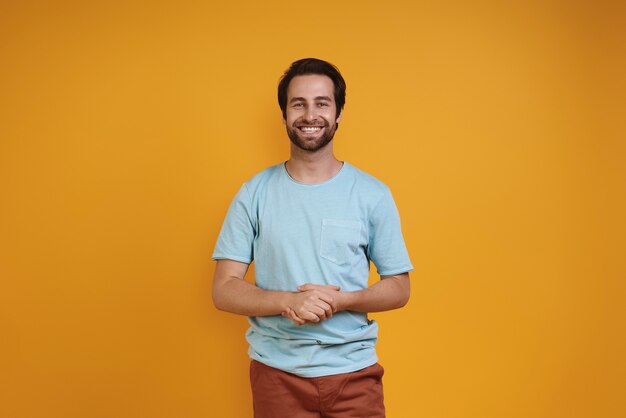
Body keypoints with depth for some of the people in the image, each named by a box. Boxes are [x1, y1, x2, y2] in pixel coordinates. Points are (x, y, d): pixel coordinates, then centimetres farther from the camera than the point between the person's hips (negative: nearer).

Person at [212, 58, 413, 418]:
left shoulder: (373, 194, -3)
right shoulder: (254, 194, -2)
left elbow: (399, 288, 1)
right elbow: (224, 290, -4)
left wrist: (340, 300, -17)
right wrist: (289, 301, -22)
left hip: (354, 371, 0)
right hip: (277, 370, 0)